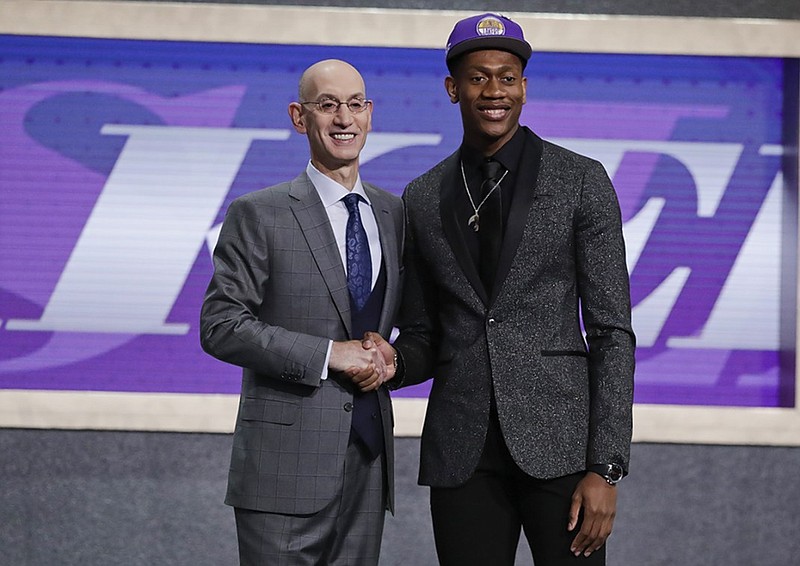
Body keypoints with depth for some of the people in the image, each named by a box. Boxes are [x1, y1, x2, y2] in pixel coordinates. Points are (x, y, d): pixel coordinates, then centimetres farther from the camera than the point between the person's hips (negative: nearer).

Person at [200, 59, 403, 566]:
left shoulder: (393, 213, 13)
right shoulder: (259, 215, -2)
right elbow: (220, 326, -8)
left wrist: (388, 357, -1)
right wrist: (327, 354, -15)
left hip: (370, 456, 5)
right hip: (288, 462, -5)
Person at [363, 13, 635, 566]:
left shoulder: (581, 180, 0)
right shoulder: (423, 198, 10)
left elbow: (612, 332, -2)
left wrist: (606, 468, -9)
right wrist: (392, 361, -8)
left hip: (558, 438, -3)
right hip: (461, 451, 3)